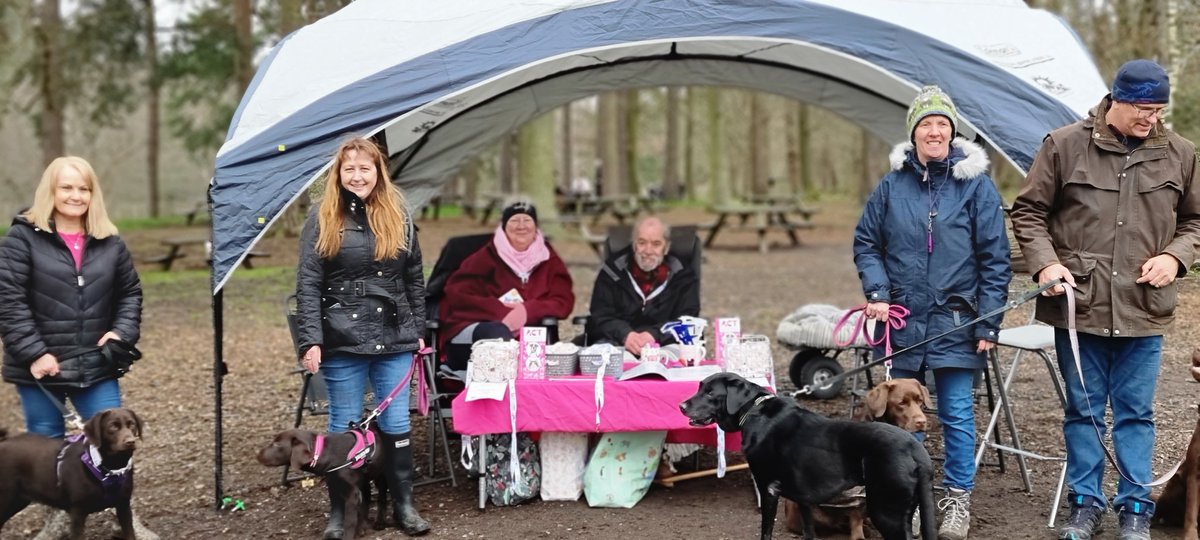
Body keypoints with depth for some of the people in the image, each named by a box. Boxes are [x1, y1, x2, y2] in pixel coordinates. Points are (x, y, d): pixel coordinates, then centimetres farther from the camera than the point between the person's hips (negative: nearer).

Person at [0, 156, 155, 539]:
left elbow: (130, 292, 14)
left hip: (96, 366, 3)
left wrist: (122, 333, -3)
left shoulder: (110, 243, 5)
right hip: (42, 366, -2)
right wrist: (33, 353, -16)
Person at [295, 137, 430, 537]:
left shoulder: (398, 216, 8)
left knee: (396, 424, 6)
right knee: (344, 426, 4)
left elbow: (414, 279, 12)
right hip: (342, 341, -2)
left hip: (394, 339, 2)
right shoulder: (323, 219, -1)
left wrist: (418, 331, 9)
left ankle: (404, 505, 17)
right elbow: (308, 284, -5)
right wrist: (311, 341, -12)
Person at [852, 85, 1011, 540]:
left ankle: (958, 499, 15)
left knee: (956, 415, 2)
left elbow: (995, 258, -4)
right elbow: (866, 243, 10)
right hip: (902, 319, 3)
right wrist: (876, 292, -5)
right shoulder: (892, 185, 3)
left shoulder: (976, 185, -4)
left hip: (955, 322, -3)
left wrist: (989, 324, -8)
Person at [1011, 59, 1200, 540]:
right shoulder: (1064, 145, -4)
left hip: (1144, 309, 1)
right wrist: (1045, 263, -11)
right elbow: (1028, 212, 3)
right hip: (1079, 304, -1)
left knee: (1135, 412, 8)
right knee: (1083, 409, 10)